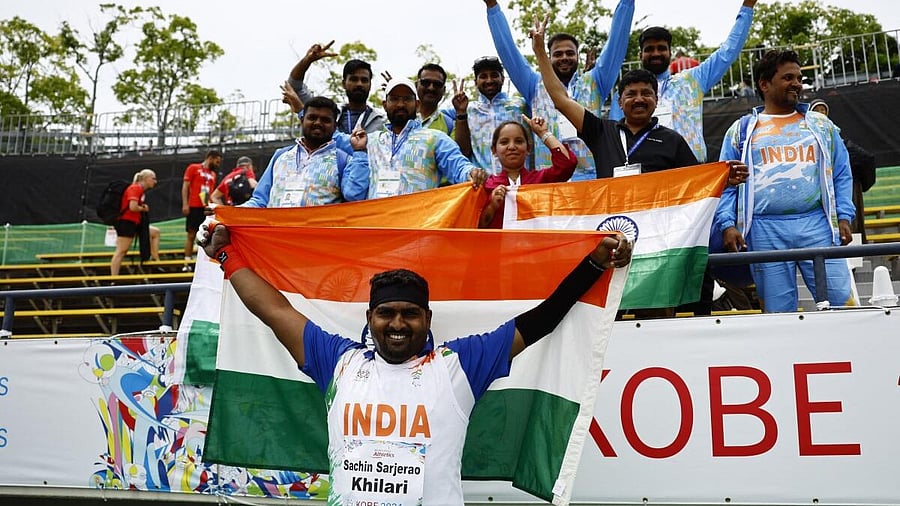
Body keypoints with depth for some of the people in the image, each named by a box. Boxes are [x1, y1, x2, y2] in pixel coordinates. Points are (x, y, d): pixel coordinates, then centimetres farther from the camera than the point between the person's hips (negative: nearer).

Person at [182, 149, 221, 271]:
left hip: (207, 209, 5)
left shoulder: (213, 174, 17)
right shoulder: (193, 168, 2)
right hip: (194, 207, -5)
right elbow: (185, 186, -3)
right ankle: (187, 263, 4)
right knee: (191, 235, 0)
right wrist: (185, 204, -12)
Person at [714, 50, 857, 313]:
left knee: (841, 301, -4)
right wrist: (727, 225, -6)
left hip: (817, 226, 1)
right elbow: (726, 185, 7)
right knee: (777, 311, 3)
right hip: (765, 233, -1)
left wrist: (843, 216, 3)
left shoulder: (821, 125, 16)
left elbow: (842, 175, 15)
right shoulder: (741, 130, 11)